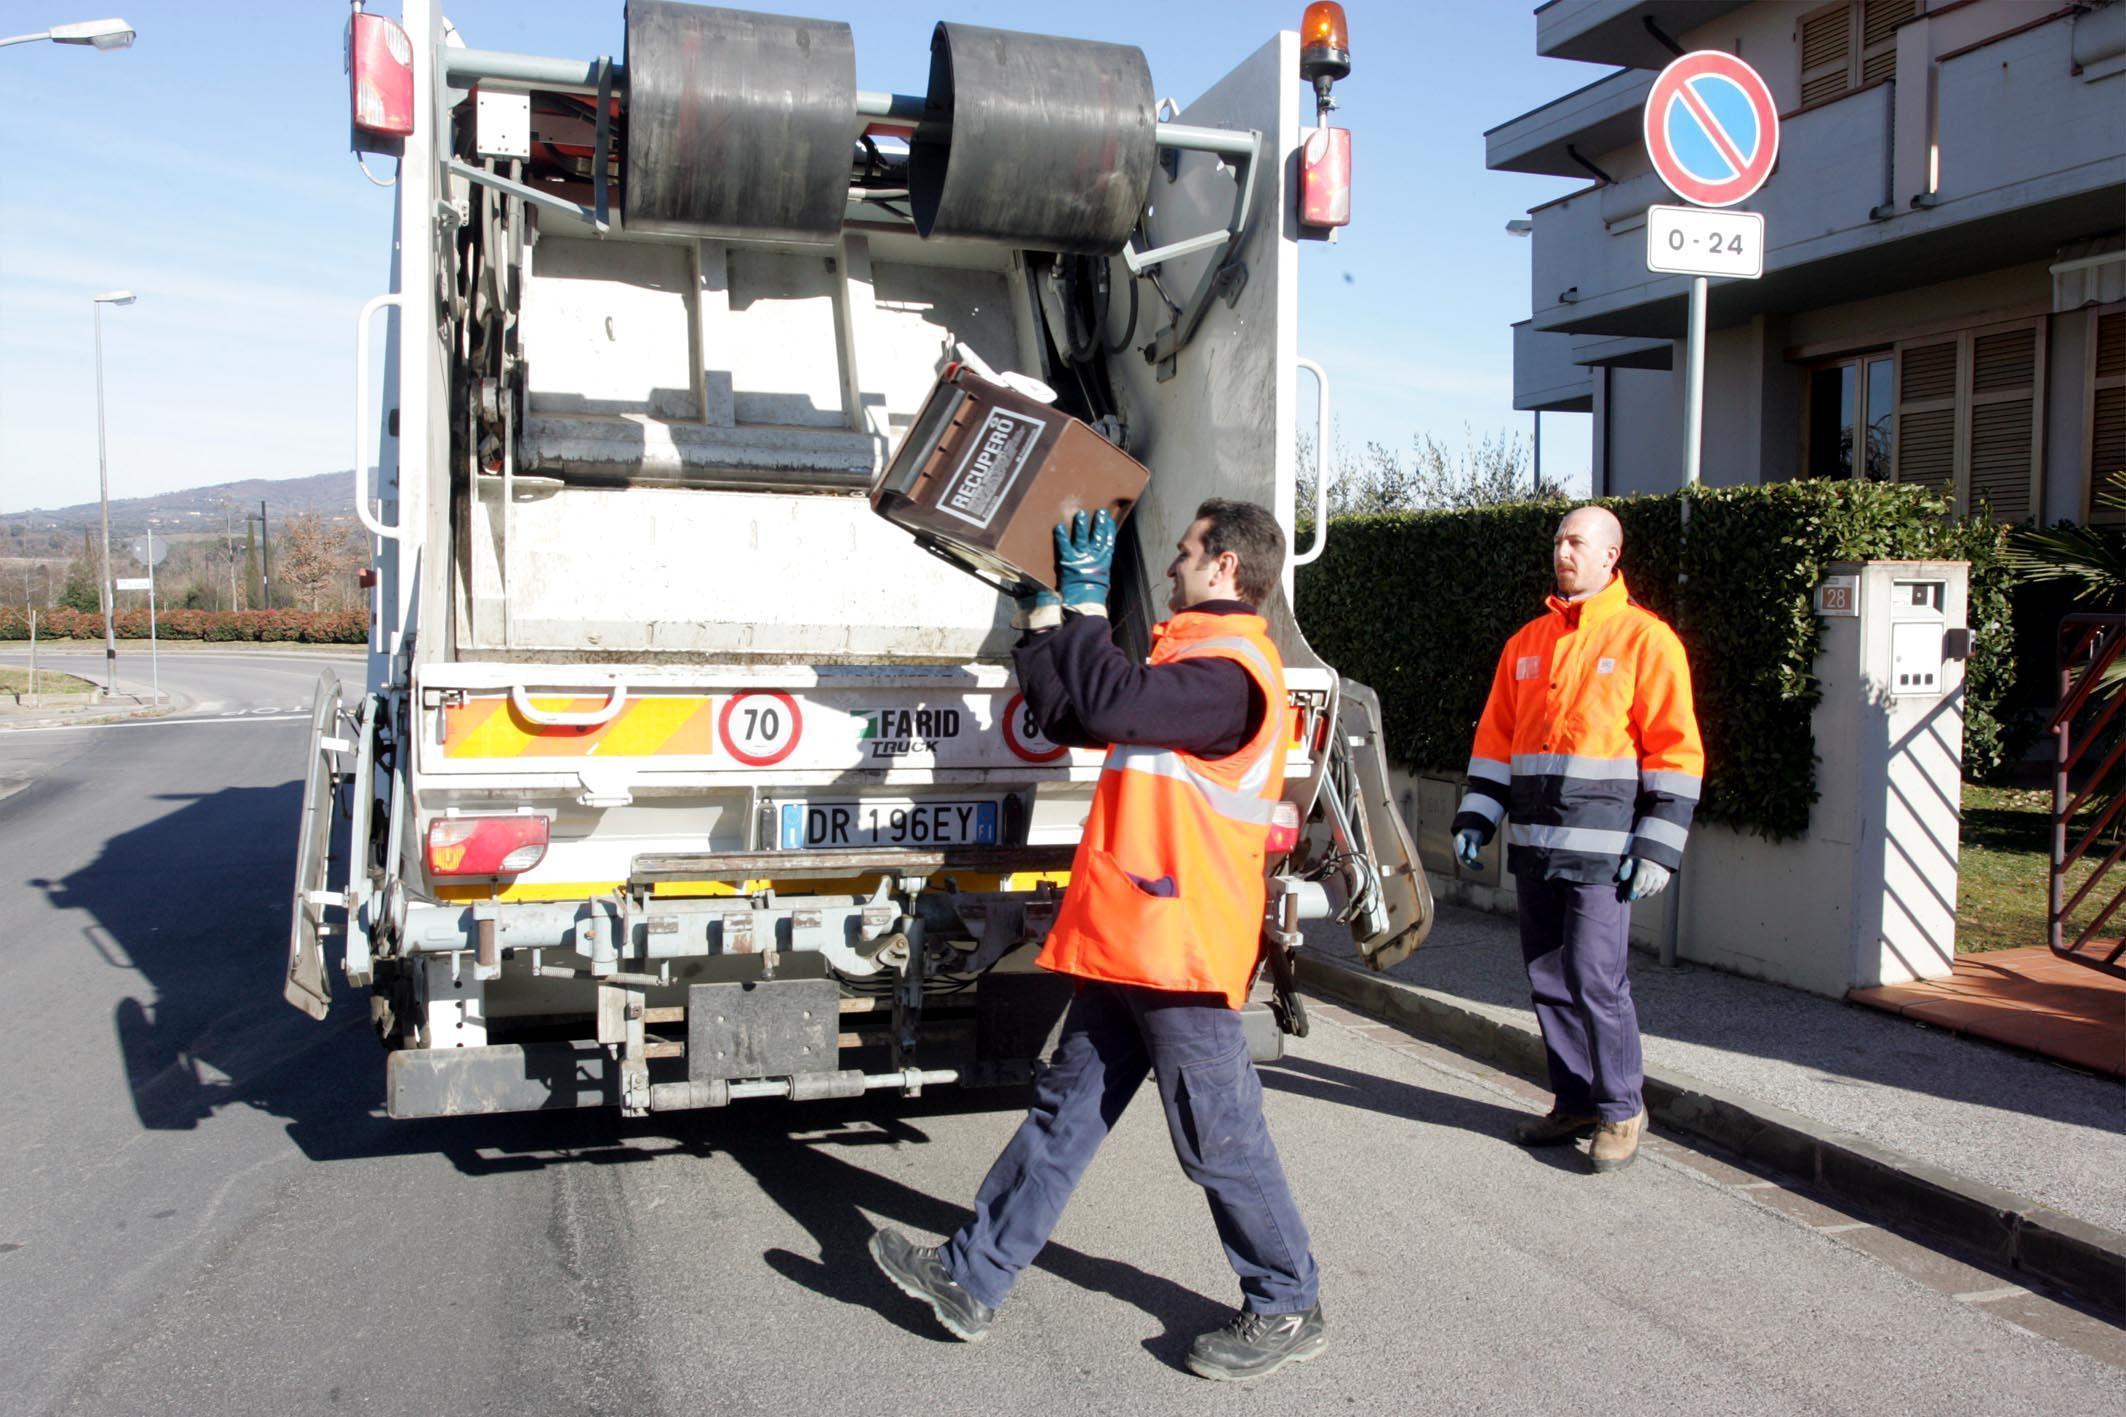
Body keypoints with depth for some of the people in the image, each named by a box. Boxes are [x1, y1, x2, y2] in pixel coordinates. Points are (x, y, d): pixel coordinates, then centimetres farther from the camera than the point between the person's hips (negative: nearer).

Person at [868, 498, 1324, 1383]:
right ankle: (971, 1280, 23)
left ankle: (1288, 1311, 20)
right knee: (1064, 1112, 14)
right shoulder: (1191, 656, 18)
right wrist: (1042, 618, 10)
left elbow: (1109, 706, -31)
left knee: (1221, 1140, 3)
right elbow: (1066, 719, 18)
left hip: (1179, 947, -10)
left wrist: (1084, 602, -17)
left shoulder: (1232, 670, -15)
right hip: (1130, 943, 10)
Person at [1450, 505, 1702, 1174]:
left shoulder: (1645, 639, -3)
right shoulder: (1528, 642, 14)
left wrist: (1657, 845, -11)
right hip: (1534, 842, 6)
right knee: (1547, 977, 10)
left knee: (1594, 977, -7)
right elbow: (1496, 737, 18)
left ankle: (1620, 1108, 11)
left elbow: (1675, 750, -6)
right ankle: (1575, 1101, 24)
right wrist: (1476, 818, 10)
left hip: (1601, 845, -6)